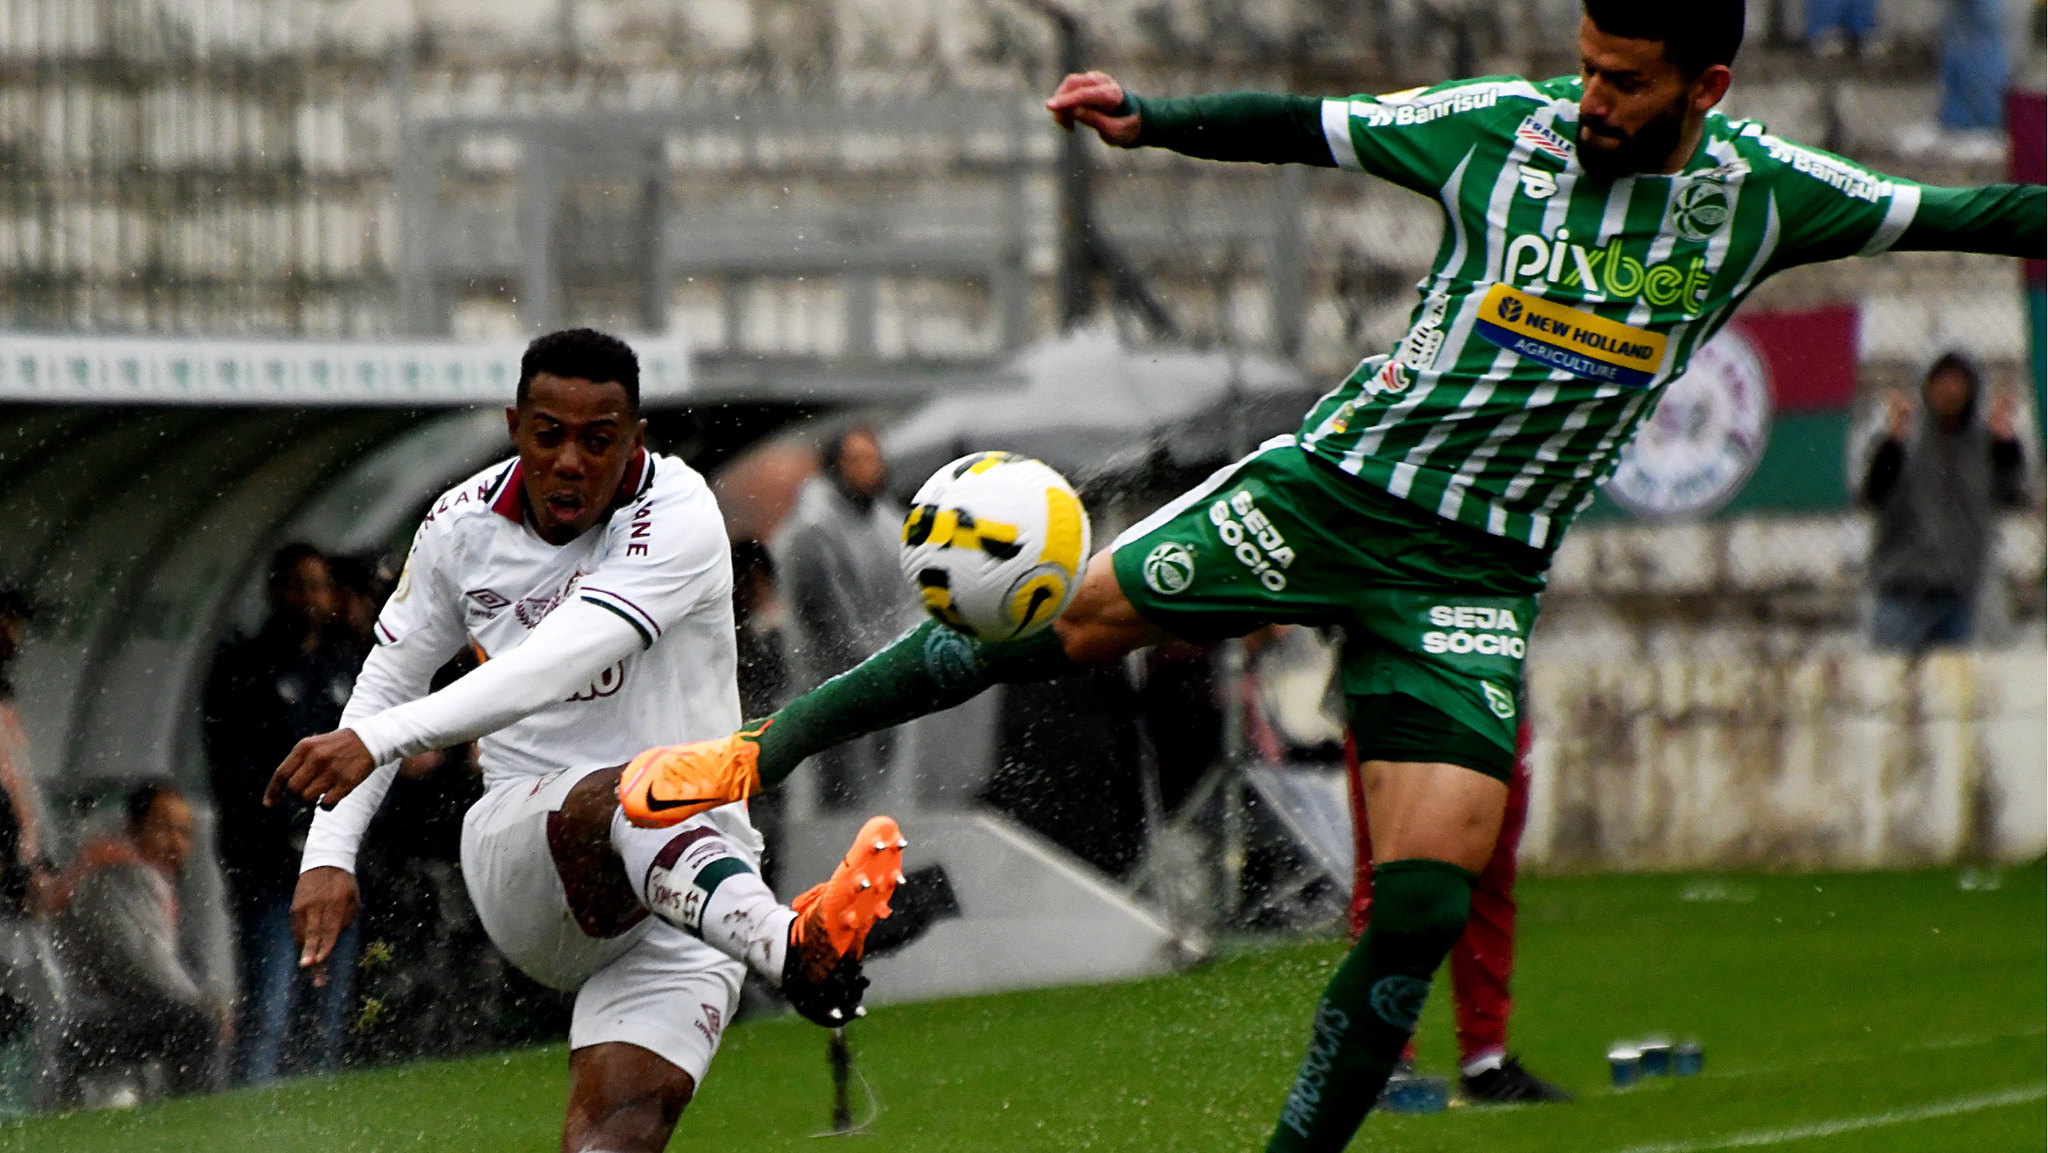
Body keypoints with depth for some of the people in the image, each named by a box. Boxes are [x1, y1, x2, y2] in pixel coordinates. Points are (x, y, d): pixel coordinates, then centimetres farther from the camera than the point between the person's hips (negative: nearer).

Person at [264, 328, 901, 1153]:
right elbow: (387, 684, 20)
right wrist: (329, 855, 9)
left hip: (696, 861, 0)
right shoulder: (463, 526, 4)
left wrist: (377, 741, -35)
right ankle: (787, 946, -69)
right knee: (618, 796, -38)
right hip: (518, 857, 0)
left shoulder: (677, 518, -12)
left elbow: (560, 664, -26)